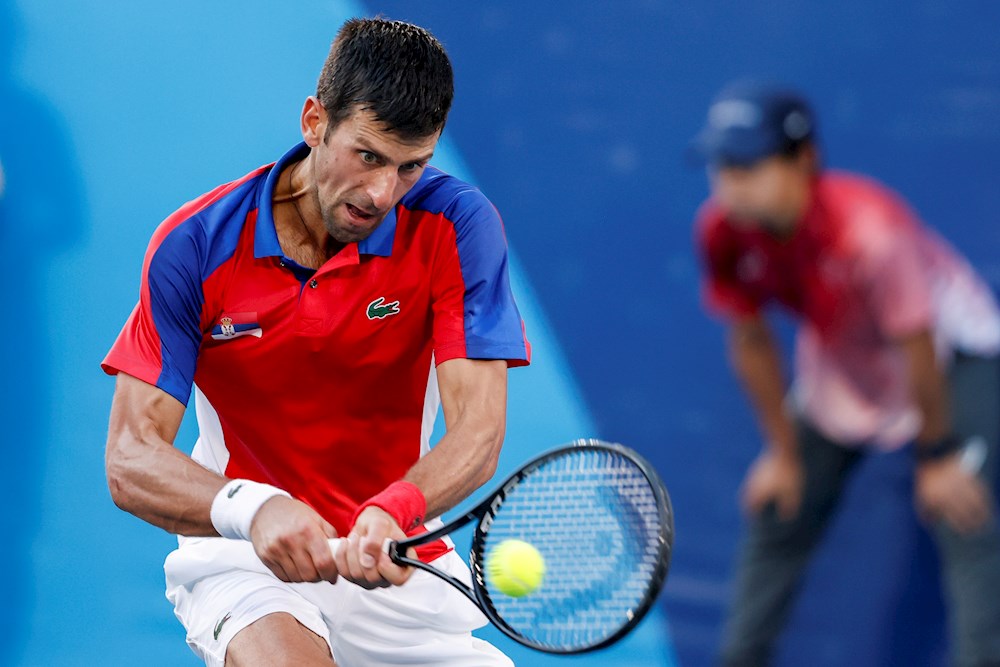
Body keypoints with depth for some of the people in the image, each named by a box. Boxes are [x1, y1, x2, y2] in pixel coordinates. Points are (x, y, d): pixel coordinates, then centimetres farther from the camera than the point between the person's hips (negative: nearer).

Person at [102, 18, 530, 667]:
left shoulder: (456, 227, -10)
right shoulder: (194, 247, -11)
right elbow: (132, 457, -15)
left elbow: (478, 430, -17)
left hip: (398, 560, 5)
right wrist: (253, 507, -36)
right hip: (243, 556, -5)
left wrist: (393, 510, -39)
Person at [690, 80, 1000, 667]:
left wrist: (937, 456, -16)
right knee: (779, 516, 10)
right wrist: (784, 452, 0)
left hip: (952, 354, -6)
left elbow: (917, 348, -27)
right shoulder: (723, 232, -22)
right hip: (837, 369, 6)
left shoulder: (868, 228, -39)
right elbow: (753, 343, -7)